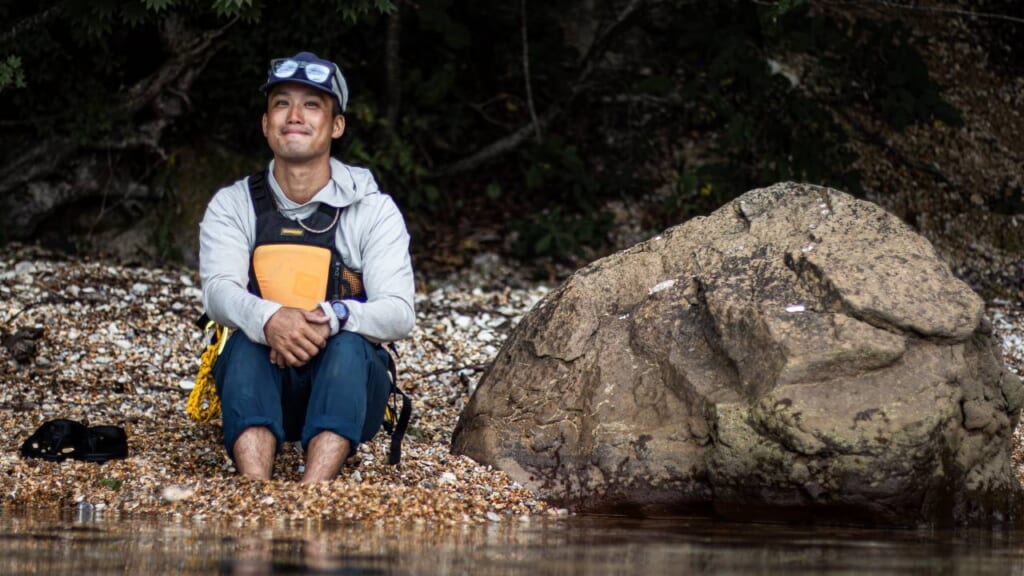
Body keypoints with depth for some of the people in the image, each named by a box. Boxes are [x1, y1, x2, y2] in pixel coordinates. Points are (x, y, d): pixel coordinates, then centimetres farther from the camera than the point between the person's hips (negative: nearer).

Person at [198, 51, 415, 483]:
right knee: (247, 342, -31)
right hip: (259, 388, 1)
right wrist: (268, 318, -37)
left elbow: (399, 313, -11)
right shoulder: (232, 205, 6)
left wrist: (334, 318, -34)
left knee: (349, 345, -32)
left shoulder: (373, 209, 3)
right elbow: (218, 290, -12)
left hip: (348, 388, 0)